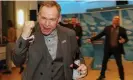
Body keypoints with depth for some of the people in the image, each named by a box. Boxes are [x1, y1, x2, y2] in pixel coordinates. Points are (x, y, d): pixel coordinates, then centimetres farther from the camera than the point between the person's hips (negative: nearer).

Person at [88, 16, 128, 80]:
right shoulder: (107, 28, 2)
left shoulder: (122, 30, -2)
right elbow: (100, 35, 5)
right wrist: (91, 39, 1)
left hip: (117, 49, -2)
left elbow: (126, 38, 3)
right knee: (104, 62, 14)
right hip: (108, 48, 2)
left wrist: (124, 40, -21)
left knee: (119, 64, 3)